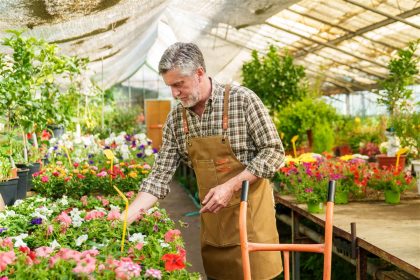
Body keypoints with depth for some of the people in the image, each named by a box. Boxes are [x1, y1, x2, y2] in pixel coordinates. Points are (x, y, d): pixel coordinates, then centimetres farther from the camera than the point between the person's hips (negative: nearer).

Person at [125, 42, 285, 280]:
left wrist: (231, 186, -20)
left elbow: (274, 151, -11)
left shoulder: (242, 99, -12)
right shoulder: (176, 119, 1)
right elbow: (160, 177, 2)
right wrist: (126, 218, -7)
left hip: (250, 208, -4)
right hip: (211, 215, 4)